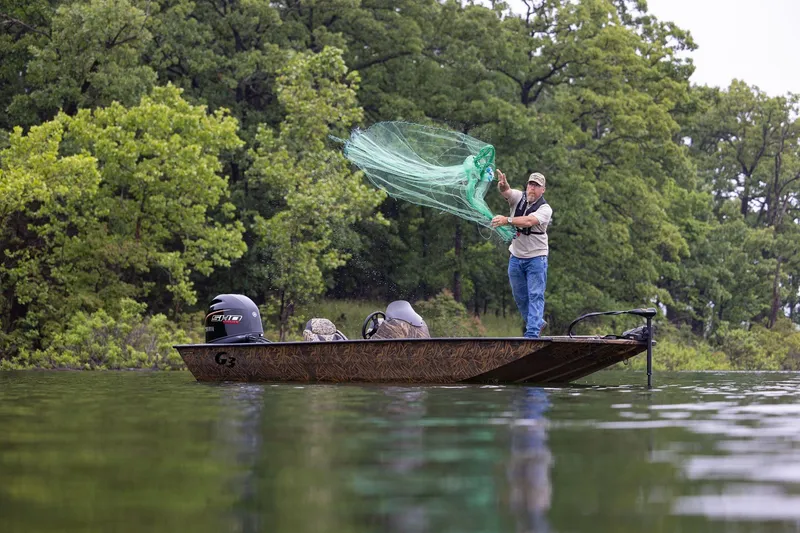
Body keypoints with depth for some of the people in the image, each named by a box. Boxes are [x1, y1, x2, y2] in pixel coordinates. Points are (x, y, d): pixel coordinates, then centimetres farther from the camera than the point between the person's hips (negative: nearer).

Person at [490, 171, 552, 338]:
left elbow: (528, 221, -28)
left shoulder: (545, 209, -10)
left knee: (535, 295, -9)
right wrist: (502, 184, -43)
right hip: (516, 257, 5)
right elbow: (506, 191, -18)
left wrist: (506, 220, -39)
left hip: (536, 257, -5)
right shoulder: (519, 197, 3)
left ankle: (532, 333, -12)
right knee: (519, 296, 13)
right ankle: (536, 322, 32)